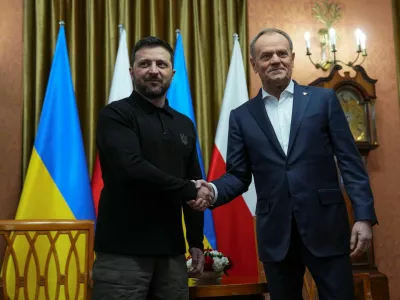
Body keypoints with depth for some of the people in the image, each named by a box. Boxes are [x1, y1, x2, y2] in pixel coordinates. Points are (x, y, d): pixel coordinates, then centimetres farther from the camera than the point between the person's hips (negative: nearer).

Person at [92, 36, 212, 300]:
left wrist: (196, 242, 13)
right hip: (123, 250, -5)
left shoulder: (184, 125, 14)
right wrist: (189, 190, -11)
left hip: (171, 251, 5)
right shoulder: (116, 115, -4)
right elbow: (132, 169, -20)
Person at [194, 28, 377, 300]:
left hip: (326, 227, -1)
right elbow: (238, 175, 6)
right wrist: (213, 191, -15)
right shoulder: (242, 116, 8)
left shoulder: (324, 99, 4)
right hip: (275, 234, 2)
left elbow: (350, 162, 1)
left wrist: (364, 216, -7)